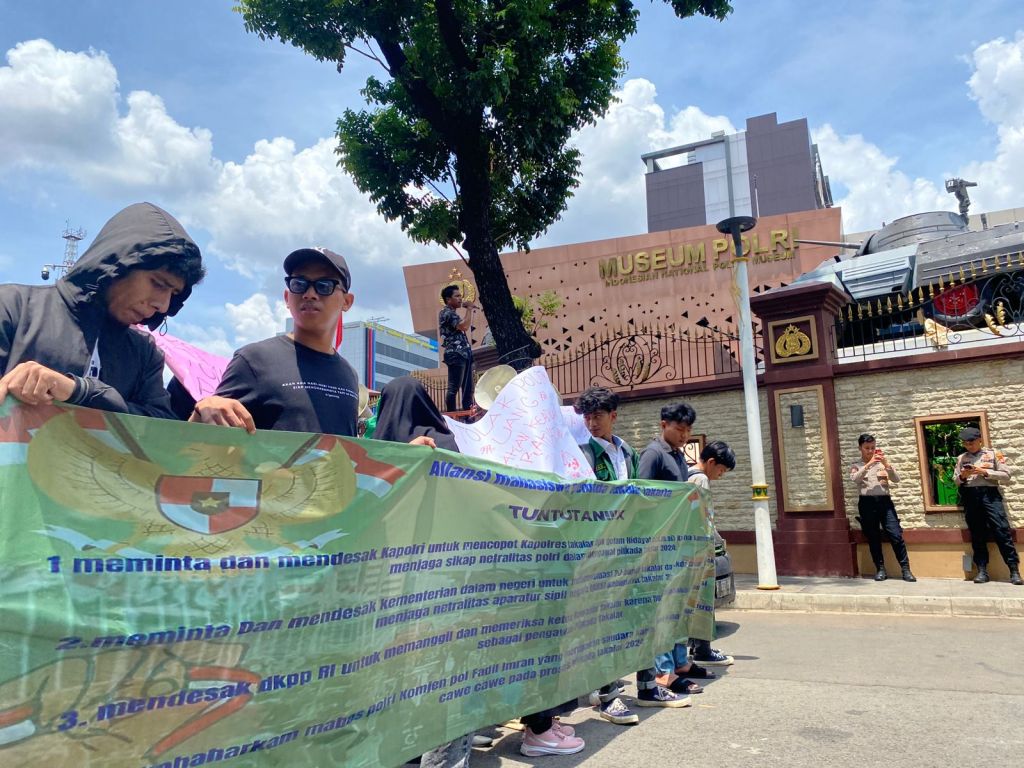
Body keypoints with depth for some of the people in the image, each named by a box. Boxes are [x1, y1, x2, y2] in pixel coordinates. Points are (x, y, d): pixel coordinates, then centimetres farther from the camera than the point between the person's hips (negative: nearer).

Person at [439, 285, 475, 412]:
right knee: (453, 389, -10)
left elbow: (467, 327, 28)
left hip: (464, 354, 10)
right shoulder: (446, 313, -9)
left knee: (468, 389, 9)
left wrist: (470, 311, 21)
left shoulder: (453, 314, 22)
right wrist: (470, 309, -9)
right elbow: (464, 326, -21)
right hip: (455, 355, -10)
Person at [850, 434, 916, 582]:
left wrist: (886, 463, -13)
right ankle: (880, 569, 11)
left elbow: (897, 479, 1)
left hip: (884, 501, 1)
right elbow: (855, 479, -14)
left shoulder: (882, 463, 14)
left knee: (896, 535, -6)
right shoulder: (856, 466, 8)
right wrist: (869, 464, -22)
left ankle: (906, 569, 0)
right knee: (873, 538, 2)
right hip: (867, 503, -1)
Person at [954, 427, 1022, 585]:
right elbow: (955, 480, 17)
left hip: (989, 495, -3)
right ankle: (982, 571, 6)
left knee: (1002, 531, -10)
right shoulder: (961, 458, 15)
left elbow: (1006, 475, 0)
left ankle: (1014, 571, -6)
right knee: (977, 535, 3)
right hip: (970, 497, 3)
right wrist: (963, 476, -5)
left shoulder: (993, 453, 7)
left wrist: (985, 472, -12)